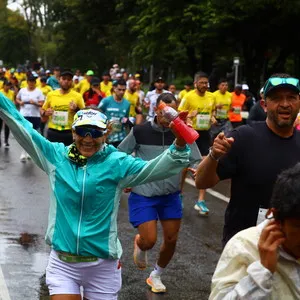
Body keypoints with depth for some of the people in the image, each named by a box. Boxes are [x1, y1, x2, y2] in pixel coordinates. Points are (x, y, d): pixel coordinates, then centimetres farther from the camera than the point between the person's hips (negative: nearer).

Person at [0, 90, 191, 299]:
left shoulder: (117, 163, -6)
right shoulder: (56, 156, 0)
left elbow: (156, 168, -17)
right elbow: (22, 128, 1)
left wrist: (180, 145, -33)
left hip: (102, 265, -1)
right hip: (62, 262, 1)